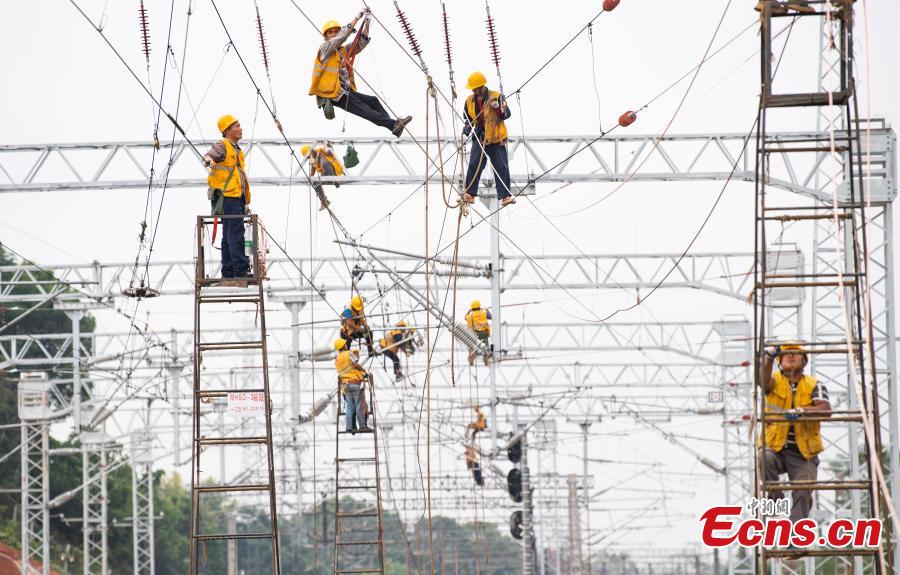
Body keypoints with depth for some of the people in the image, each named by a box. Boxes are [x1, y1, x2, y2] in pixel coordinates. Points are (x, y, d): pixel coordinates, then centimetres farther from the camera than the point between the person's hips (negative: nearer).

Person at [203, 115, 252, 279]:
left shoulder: (237, 150, 23)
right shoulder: (222, 145, -4)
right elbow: (210, 154, -25)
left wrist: (246, 202, 26)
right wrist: (209, 159, -49)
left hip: (237, 198, 10)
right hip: (227, 197, -10)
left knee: (230, 236, 11)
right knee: (236, 234, -16)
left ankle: (228, 272, 14)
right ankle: (241, 270, -21)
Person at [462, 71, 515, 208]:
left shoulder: (496, 97, -6)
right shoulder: (470, 101, 6)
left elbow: (507, 115, -4)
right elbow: (469, 119, 18)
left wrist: (498, 107, -22)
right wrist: (466, 131, 1)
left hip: (497, 139, -3)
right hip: (480, 138, 3)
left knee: (501, 167, -4)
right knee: (474, 166, -5)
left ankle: (505, 196, 0)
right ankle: (469, 195, 2)